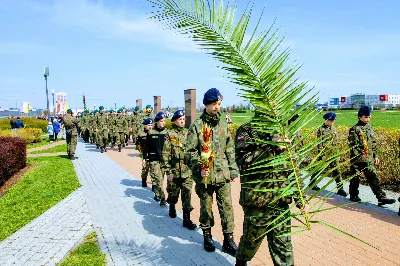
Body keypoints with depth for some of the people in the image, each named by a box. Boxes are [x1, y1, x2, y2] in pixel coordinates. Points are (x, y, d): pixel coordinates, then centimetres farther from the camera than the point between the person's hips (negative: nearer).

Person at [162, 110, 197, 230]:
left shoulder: (188, 133, 5)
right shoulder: (170, 135, -4)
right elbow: (165, 154, -7)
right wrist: (168, 171, -10)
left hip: (187, 170, 2)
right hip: (174, 170, -2)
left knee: (187, 194, -2)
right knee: (173, 192, 15)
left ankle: (187, 218, 5)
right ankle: (172, 207, 44)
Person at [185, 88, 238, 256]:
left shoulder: (223, 124, 9)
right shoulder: (197, 125, -4)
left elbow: (230, 149, 12)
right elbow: (190, 151, -6)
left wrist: (233, 169, 9)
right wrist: (200, 167, -17)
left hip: (223, 174, 3)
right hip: (205, 175, -3)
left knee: (227, 207, 4)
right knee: (206, 207, 11)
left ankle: (228, 240, 16)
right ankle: (207, 236, 30)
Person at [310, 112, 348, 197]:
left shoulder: (333, 129, 10)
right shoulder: (321, 130, -11)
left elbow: (336, 142, 16)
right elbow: (319, 143, -14)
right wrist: (322, 154, -17)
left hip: (334, 154, 6)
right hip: (324, 154, -6)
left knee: (336, 171, 2)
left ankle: (340, 189, 5)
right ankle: (312, 183, 28)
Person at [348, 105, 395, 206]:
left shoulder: (369, 128, 11)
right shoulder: (354, 129, -10)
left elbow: (373, 144, 18)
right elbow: (353, 146, -14)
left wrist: (376, 156, 13)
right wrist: (360, 155, -21)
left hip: (369, 160, 6)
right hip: (357, 159, -6)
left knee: (373, 178, 2)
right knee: (355, 178, 6)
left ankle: (381, 198, 1)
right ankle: (353, 196, 20)